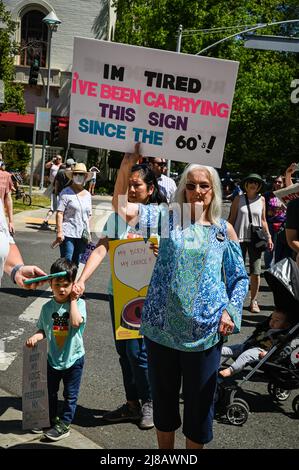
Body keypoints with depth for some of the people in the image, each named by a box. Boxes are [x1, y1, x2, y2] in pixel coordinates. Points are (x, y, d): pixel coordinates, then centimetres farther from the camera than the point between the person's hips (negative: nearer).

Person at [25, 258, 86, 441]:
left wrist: (73, 299, -23)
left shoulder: (79, 303, -14)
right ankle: (51, 418, 40)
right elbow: (43, 330, 5)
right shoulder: (47, 307, -4)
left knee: (70, 395, 8)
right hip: (53, 358, 4)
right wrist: (35, 337, -16)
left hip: (73, 357, -4)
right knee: (50, 392, 20)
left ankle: (64, 424, 22)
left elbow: (76, 322, -31)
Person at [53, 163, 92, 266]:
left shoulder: (87, 195, 15)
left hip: (82, 235, 6)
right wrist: (59, 231, -18)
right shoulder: (66, 193, -3)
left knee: (76, 263, 8)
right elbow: (59, 213, -10)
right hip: (68, 234, -5)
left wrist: (88, 232, 15)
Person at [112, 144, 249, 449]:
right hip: (162, 325, 1)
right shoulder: (168, 217, 1)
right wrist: (126, 166, -21)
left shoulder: (224, 230, 3)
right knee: (163, 395, 17)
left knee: (199, 400, 13)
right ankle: (165, 449, 40)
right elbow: (122, 208, -10)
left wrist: (231, 312, -6)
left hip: (205, 330, 0)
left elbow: (239, 277, 8)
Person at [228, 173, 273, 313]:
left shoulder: (261, 200, 8)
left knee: (256, 272, -1)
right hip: (239, 238, -1)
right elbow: (231, 219, 5)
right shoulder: (239, 199, 3)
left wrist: (269, 237, 8)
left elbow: (263, 220, 14)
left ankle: (253, 301, 12)